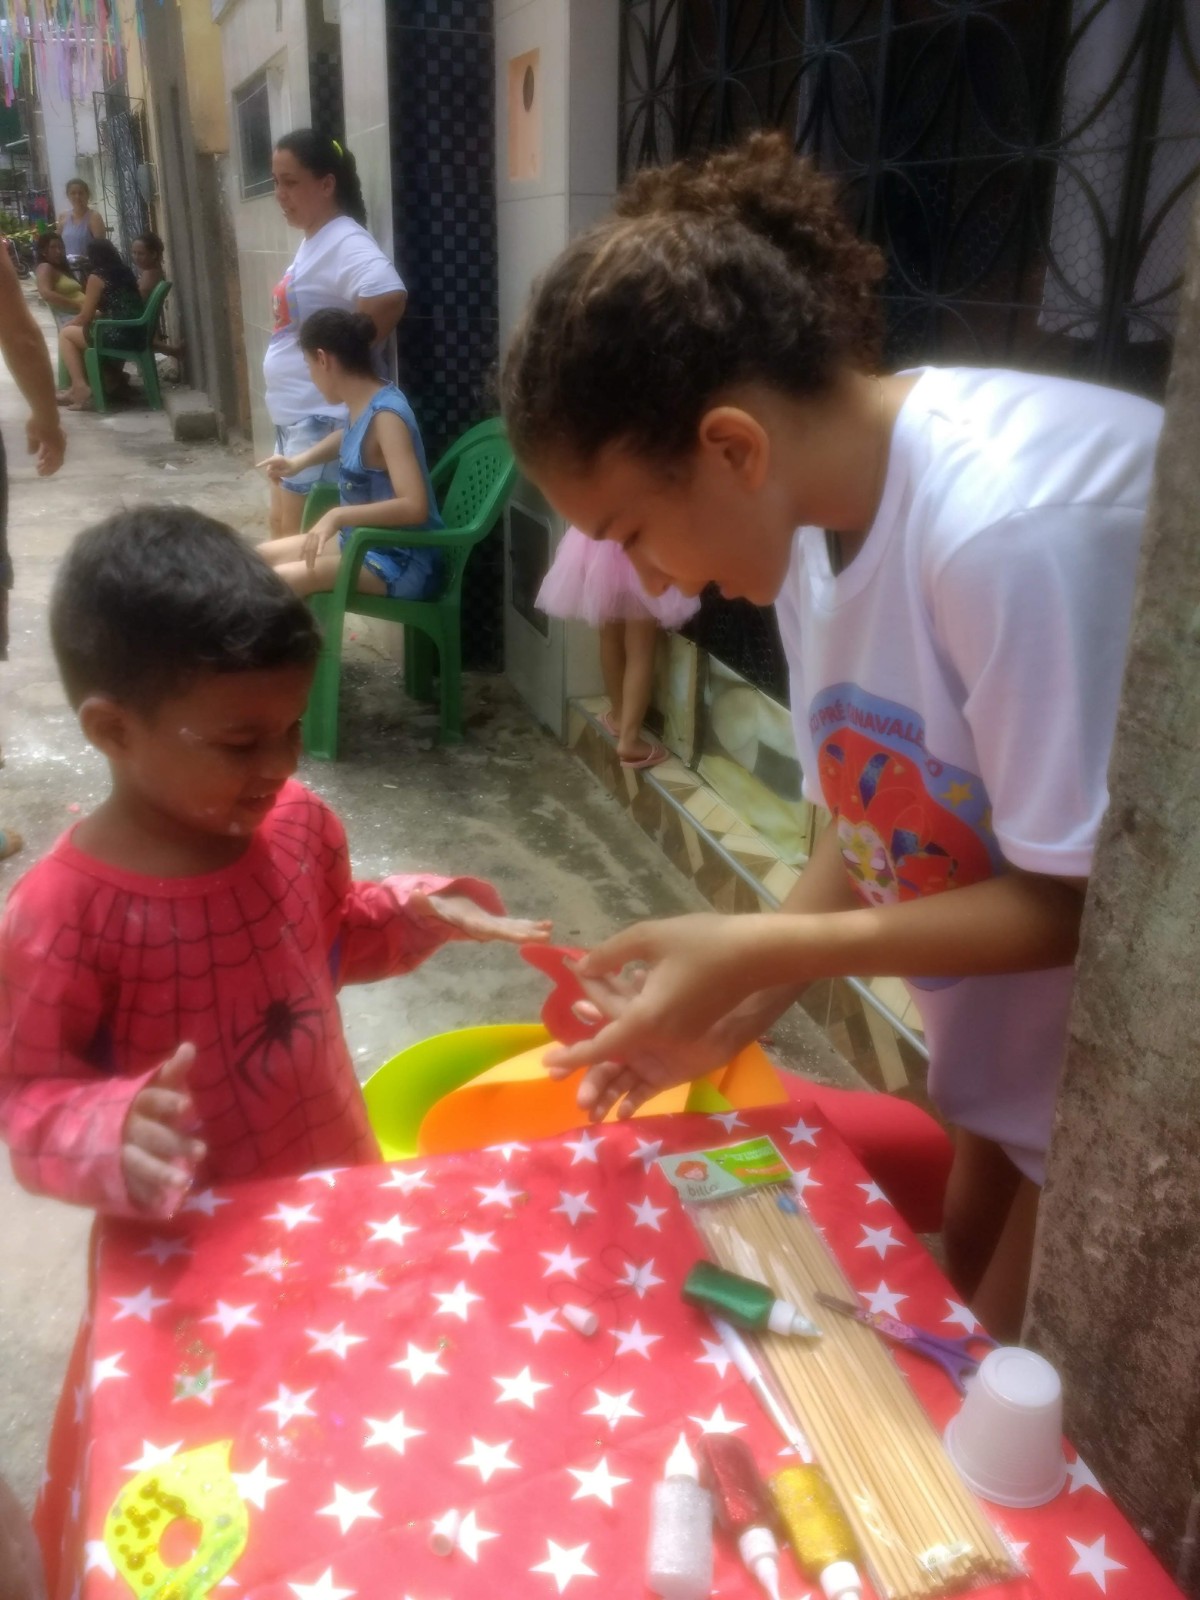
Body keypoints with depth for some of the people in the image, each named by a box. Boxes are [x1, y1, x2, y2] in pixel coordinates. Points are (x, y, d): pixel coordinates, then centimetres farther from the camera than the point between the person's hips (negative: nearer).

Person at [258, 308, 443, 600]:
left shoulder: (385, 415, -23)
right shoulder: (362, 406, 4)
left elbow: (414, 507, -34)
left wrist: (337, 516, -34)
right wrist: (299, 461, 20)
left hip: (404, 563, -10)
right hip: (365, 541, 10)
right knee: (263, 557, 13)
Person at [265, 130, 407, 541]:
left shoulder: (345, 243, -17)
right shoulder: (312, 241, 13)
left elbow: (389, 296, -35)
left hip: (323, 419, -10)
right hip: (294, 417, 10)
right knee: (282, 529, 19)